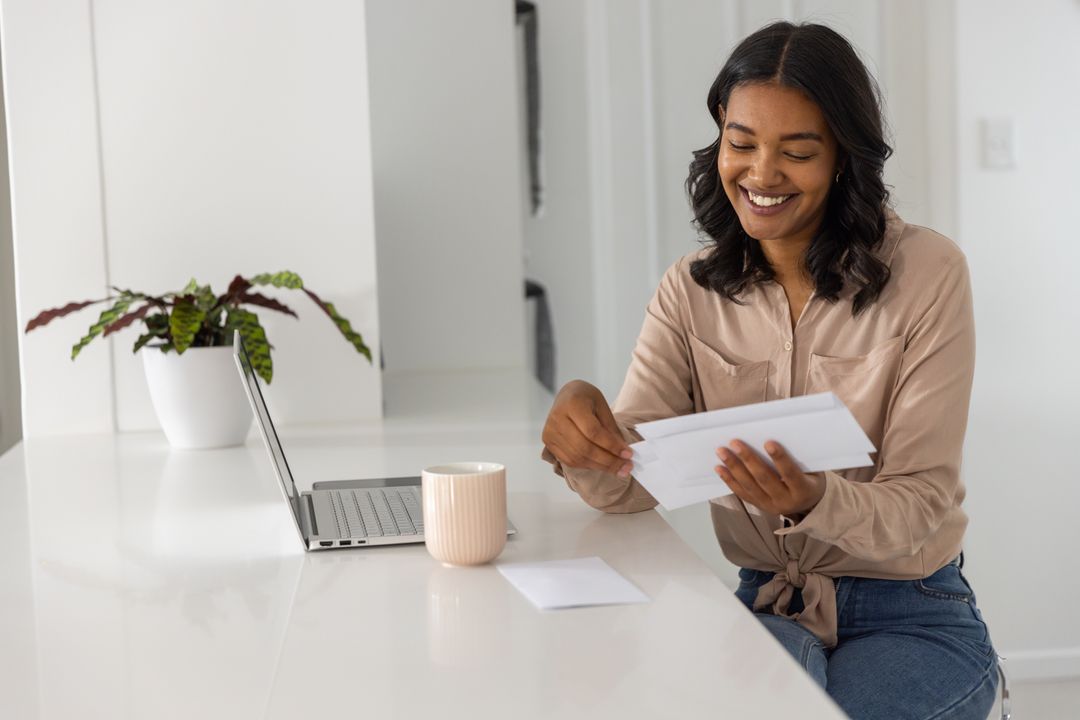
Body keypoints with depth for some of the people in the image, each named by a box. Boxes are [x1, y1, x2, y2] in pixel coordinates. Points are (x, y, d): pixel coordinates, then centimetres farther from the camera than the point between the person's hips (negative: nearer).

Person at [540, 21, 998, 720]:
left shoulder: (927, 272, -10)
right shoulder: (692, 289, 2)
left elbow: (919, 505, -13)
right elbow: (633, 483, -8)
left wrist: (813, 502, -34)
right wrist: (583, 438, -32)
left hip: (912, 617, -1)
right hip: (763, 608, 1)